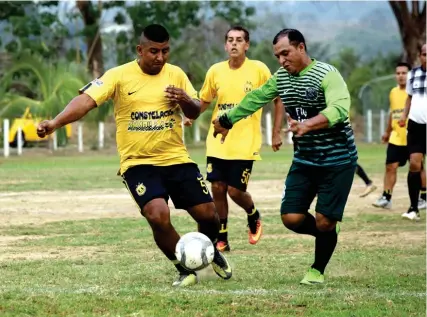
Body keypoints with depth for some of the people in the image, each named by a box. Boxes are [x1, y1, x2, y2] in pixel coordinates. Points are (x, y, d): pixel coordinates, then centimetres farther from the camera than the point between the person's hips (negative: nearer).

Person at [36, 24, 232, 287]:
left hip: (177, 159, 3)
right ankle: (185, 270, 0)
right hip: (138, 163, -3)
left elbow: (195, 112, 10)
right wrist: (56, 122, -35)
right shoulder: (119, 76, -10)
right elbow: (87, 100, -19)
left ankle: (211, 252, 37)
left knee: (208, 214, 1)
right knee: (158, 216, -24)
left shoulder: (176, 74, 1)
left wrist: (186, 100, -15)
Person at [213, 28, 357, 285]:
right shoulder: (281, 78, 5)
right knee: (291, 218, -6)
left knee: (324, 222, -7)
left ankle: (318, 271, 19)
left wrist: (307, 125, -48)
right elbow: (255, 99, 20)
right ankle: (328, 235, 25)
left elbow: (339, 109, -34)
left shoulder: (326, 74, -18)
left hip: (338, 160, -6)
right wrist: (227, 120, 27)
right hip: (304, 159, 6)